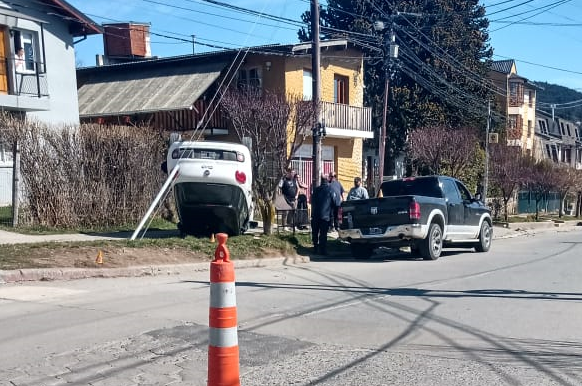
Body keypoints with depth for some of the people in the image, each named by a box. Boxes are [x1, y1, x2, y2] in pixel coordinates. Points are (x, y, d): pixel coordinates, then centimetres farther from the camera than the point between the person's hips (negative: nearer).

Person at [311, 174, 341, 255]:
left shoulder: (316, 190, 6)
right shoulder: (330, 190, -10)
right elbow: (337, 203, -9)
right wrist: (340, 201, 12)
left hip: (315, 215, 4)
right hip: (325, 216, -4)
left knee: (315, 232, 14)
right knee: (323, 234, -1)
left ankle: (315, 248, 18)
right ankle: (323, 250, -1)